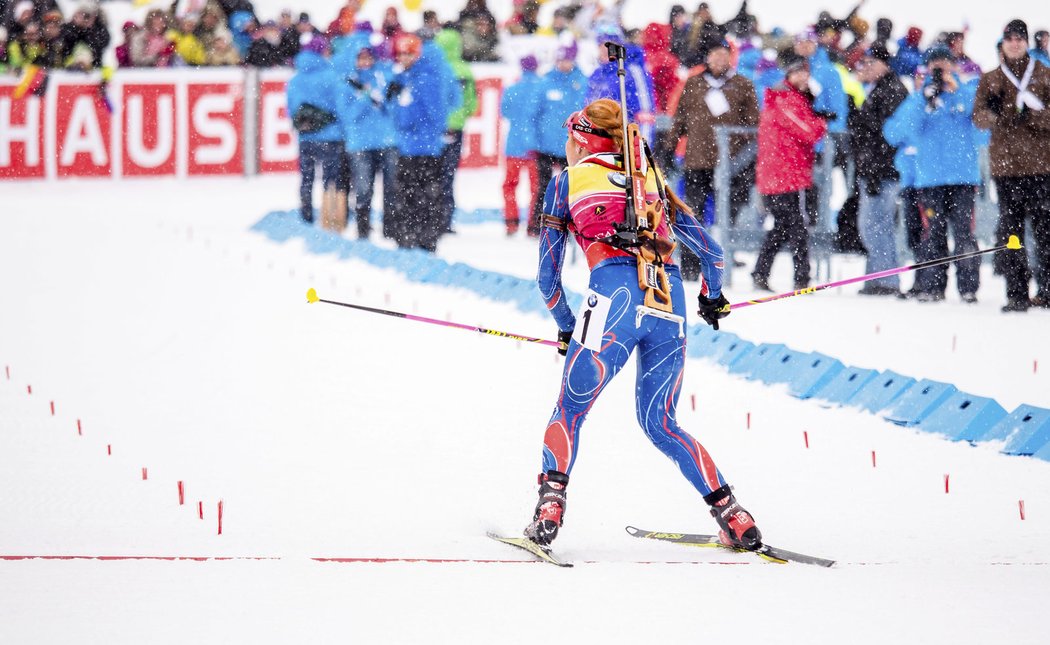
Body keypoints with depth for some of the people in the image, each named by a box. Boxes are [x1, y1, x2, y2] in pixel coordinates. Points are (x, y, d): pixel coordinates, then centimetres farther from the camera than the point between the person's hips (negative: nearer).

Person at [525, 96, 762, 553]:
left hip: (615, 298, -4)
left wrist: (566, 327, 32)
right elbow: (710, 249, 28)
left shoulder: (568, 181, 16)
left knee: (569, 412, 11)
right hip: (671, 306, 4)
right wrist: (713, 297, 46)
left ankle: (549, 510, -8)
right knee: (660, 425, 17)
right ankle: (733, 517, 7)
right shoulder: (650, 178, 26)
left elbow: (547, 275, 17)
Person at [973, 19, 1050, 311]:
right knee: (1009, 228, -2)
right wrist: (993, 113, -18)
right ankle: (1016, 293, -1)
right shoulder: (991, 80, 14)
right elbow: (978, 116, 4)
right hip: (1005, 164, 2)